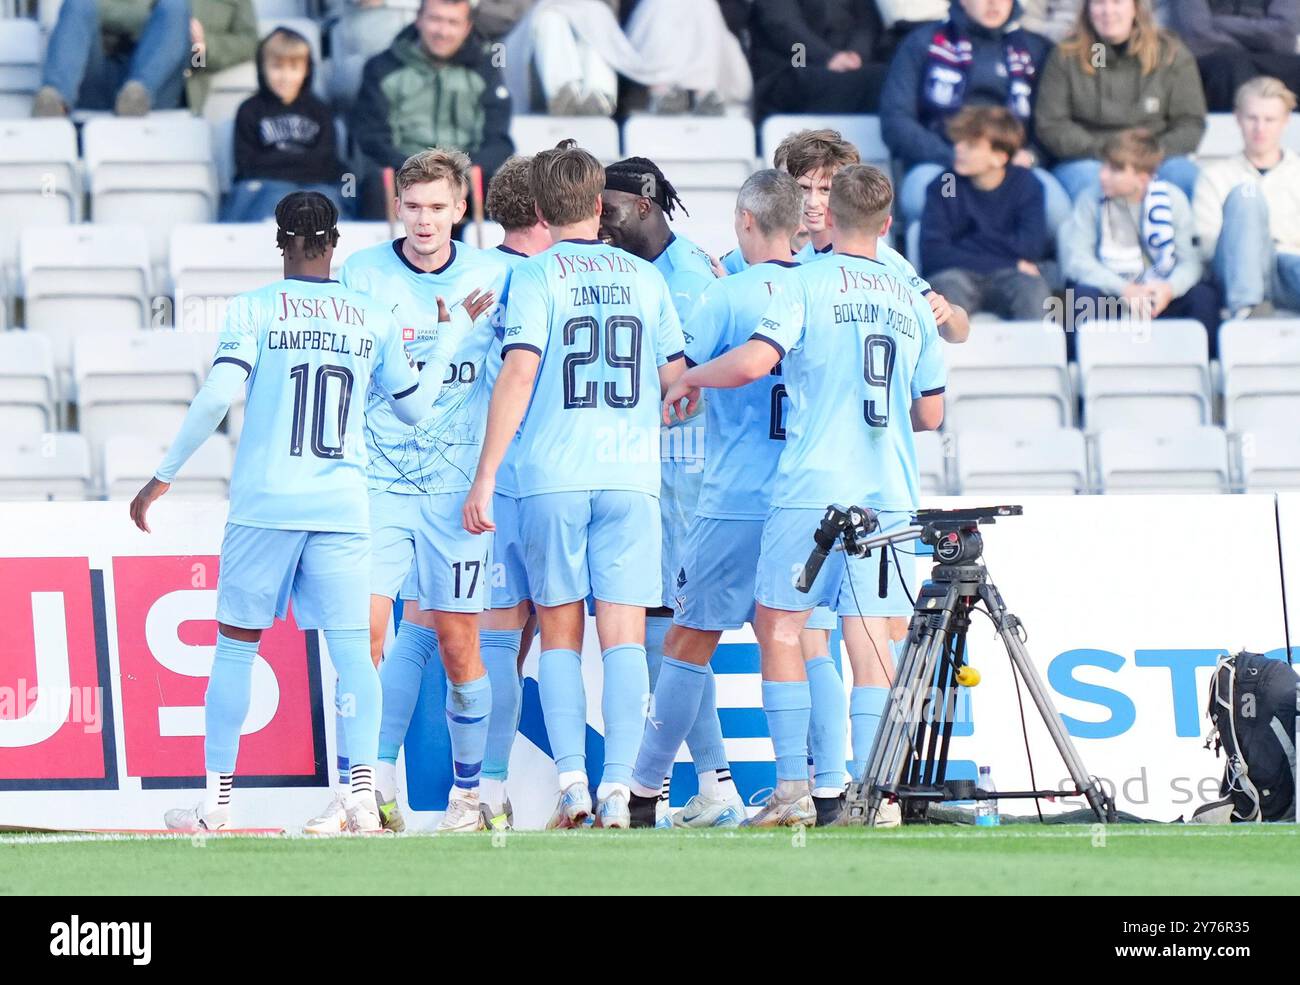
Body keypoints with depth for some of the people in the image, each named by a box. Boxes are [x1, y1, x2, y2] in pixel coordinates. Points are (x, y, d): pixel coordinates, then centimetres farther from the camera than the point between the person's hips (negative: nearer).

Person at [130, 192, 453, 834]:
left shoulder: (254, 309, -1)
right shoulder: (374, 318, 8)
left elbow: (217, 396, -11)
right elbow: (414, 406, 19)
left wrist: (162, 478, -4)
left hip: (265, 504, -1)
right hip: (342, 508, 1)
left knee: (236, 644, 8)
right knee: (351, 648, -1)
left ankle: (216, 801, 9)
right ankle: (363, 794, -15)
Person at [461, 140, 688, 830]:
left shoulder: (536, 275, -1)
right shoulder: (645, 277, 9)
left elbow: (519, 371, -11)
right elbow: (676, 378, 10)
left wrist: (485, 476, -9)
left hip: (552, 477, -2)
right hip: (631, 476, 2)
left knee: (559, 633, 8)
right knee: (623, 636, -1)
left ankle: (572, 781, -3)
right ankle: (617, 788, -11)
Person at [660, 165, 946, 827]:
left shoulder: (810, 283, -3)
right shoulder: (912, 301, 13)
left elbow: (753, 361, -16)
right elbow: (930, 414, 17)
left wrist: (690, 378, 2)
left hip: (813, 489, -4)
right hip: (890, 494, 4)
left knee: (777, 624, 7)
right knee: (872, 641, 3)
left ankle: (793, 788, 1)